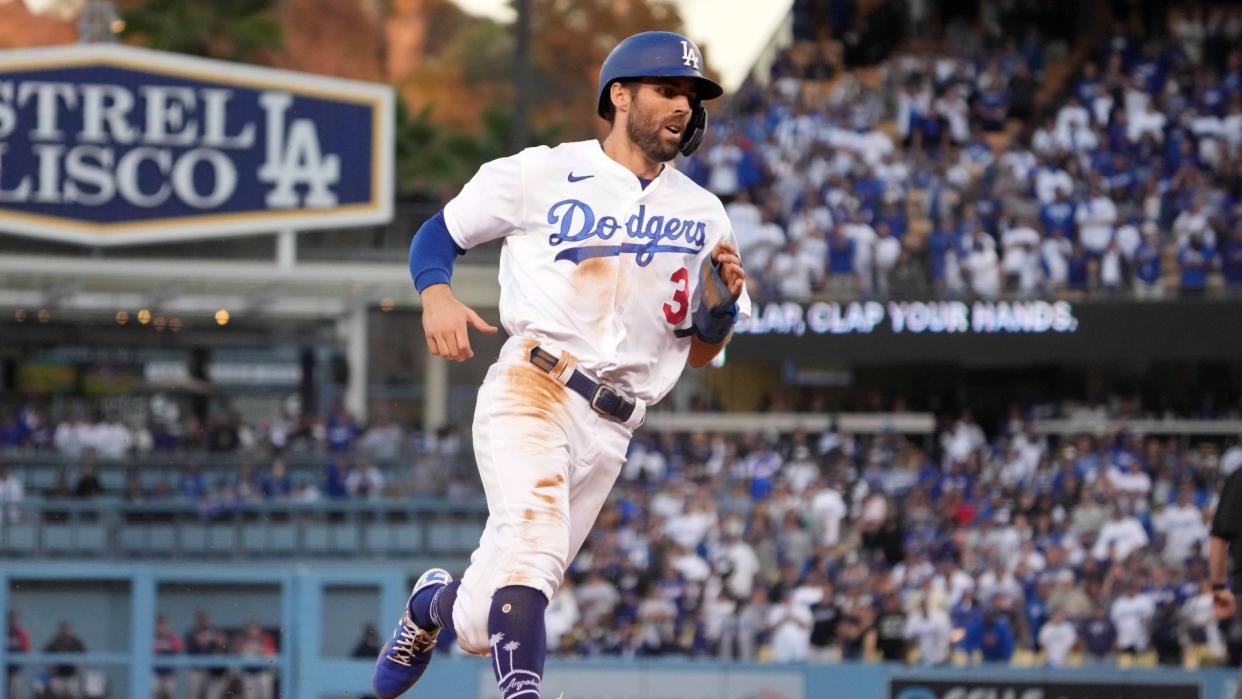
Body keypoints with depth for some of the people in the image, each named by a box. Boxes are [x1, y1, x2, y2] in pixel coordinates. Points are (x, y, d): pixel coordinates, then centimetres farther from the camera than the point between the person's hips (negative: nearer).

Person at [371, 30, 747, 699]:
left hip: (609, 431, 4)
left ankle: (434, 604, 37)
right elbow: (438, 232, 11)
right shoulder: (541, 174, 3)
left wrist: (723, 302, -4)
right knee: (533, 538, -31)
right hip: (529, 393, -4)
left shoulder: (703, 216, 14)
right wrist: (435, 295, -10)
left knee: (485, 625, 4)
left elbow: (699, 352, 17)